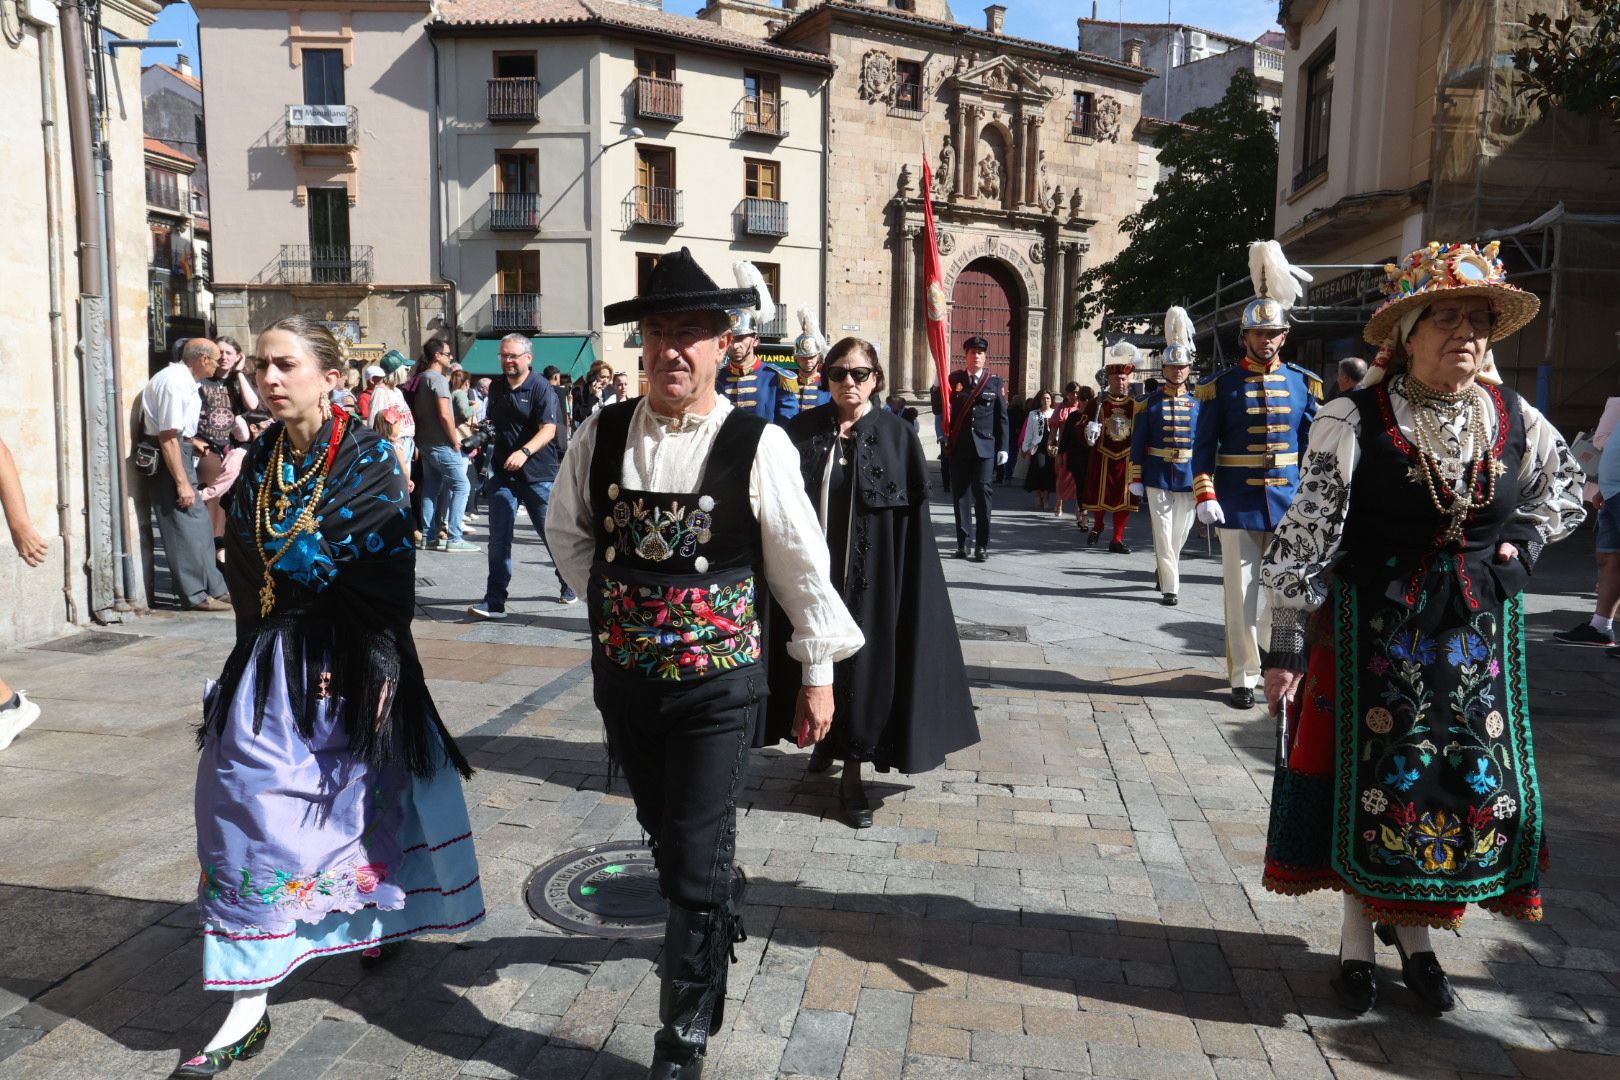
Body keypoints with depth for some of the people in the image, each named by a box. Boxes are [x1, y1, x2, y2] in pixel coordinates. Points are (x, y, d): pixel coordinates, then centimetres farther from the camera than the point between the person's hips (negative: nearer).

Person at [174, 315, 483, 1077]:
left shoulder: (367, 458, -10)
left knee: (359, 797, 7)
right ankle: (248, 1010, 18)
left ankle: (381, 918, 34)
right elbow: (244, 562, 13)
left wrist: (379, 668, -14)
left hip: (344, 663, -5)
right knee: (247, 814, 6)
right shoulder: (262, 458, 7)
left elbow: (389, 575, -11)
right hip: (267, 664, 5)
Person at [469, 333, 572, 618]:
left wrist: (524, 452, -33)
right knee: (498, 538, -2)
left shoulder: (541, 388, -8)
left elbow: (548, 429, -20)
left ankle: (569, 585, 30)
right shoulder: (496, 389, 12)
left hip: (538, 473, -5)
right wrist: (482, 431, 10)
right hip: (503, 474, 5)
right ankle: (494, 602, -1)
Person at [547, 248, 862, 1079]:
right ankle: (720, 920, 54)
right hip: (623, 672, 4)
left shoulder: (757, 445, -14)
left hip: (718, 679, -4)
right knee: (664, 836, 23)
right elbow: (566, 531, 13)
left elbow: (801, 565, -6)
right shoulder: (600, 436, -3)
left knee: (697, 864, 1)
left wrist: (818, 672, -1)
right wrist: (613, 598, 1)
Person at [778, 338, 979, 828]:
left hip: (871, 576, -1)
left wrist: (911, 584, -7)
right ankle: (825, 738, 38)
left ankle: (851, 773, 14)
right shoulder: (802, 431, 2)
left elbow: (914, 516, -2)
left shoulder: (898, 435, -1)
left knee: (862, 664, 3)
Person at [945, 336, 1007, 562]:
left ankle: (982, 545, -4)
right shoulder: (953, 379, 6)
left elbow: (1002, 416, 4)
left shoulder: (995, 382, 5)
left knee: (982, 492, -7)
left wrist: (1003, 447, 0)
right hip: (959, 447, 1)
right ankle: (963, 543, 12)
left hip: (985, 447, -1)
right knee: (960, 494, 5)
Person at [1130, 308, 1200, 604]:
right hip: (1157, 478, -2)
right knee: (1163, 534, -5)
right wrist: (1136, 479, -4)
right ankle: (1170, 587, -2)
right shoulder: (1151, 403, 0)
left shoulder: (1198, 405, 5)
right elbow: (1137, 443, 1)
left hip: (1188, 479, 2)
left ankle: (1166, 569, 36)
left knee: (1180, 533, 13)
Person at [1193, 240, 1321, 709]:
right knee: (1241, 595, 3)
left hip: (1290, 504, 2)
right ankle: (1244, 678, 13)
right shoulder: (1221, 385, 0)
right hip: (1237, 505, -2)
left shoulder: (1304, 384, 6)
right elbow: (1203, 446, 0)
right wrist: (1205, 495, -10)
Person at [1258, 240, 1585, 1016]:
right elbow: (1305, 532, -14)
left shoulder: (1515, 420, 0)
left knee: (1479, 781, 9)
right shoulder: (1355, 421, -14)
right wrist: (1287, 643, -15)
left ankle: (1413, 933, 29)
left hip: (1479, 632, 5)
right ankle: (1358, 942, 23)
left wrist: (1522, 541, 2)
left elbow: (1566, 486, 21)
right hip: (1377, 628, -4)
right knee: (1374, 780, 4)